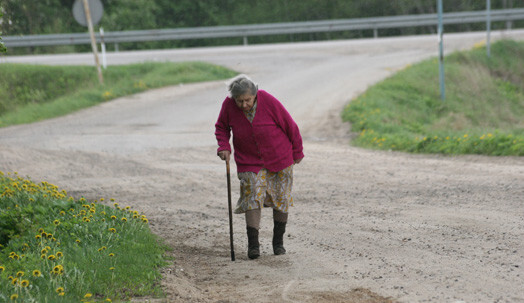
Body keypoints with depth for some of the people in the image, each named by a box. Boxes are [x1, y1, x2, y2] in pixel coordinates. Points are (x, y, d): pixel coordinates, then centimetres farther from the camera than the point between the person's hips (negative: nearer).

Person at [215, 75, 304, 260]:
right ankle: (253, 244, -12)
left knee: (281, 198, 6)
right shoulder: (228, 105, -15)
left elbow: (290, 126, -10)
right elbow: (221, 127, 6)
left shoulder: (268, 102, -23)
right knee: (253, 197, -12)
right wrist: (223, 147, -12)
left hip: (279, 158, -1)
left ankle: (278, 241, 20)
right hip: (249, 161, 1)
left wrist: (297, 152, 2)